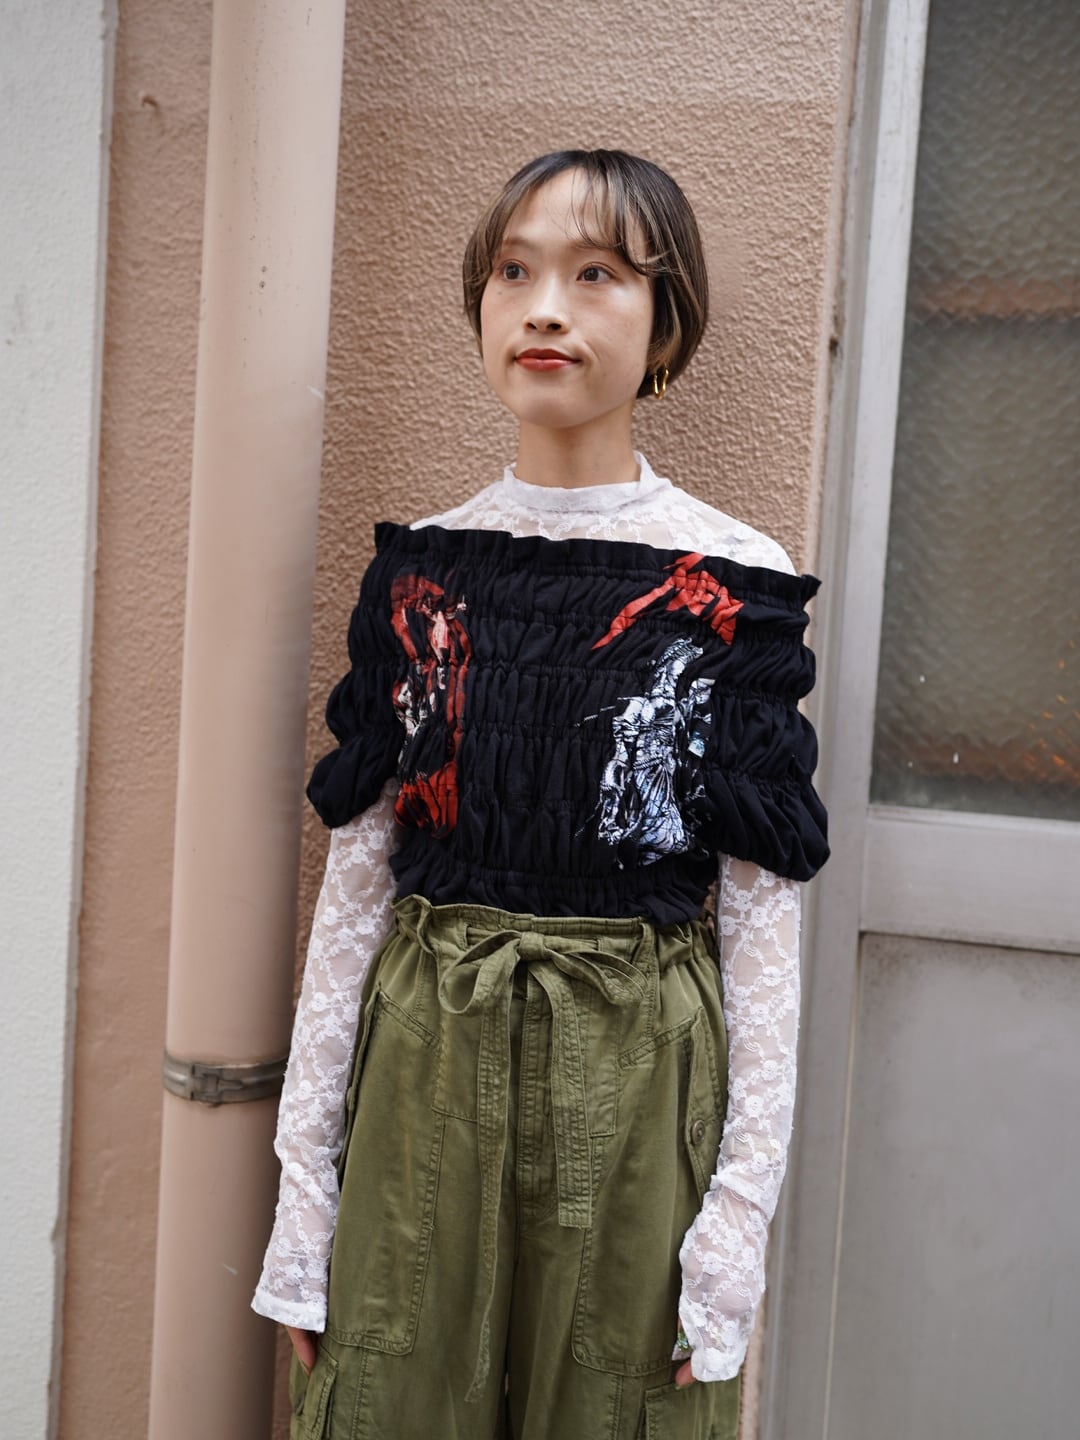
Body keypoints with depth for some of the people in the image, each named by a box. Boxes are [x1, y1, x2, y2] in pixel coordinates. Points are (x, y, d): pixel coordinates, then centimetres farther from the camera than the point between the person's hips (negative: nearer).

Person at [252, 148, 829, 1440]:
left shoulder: (731, 592, -5)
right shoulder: (418, 571, 2)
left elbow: (762, 918, -4)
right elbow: (354, 881, 3)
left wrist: (739, 1213, -6)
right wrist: (303, 1181, 3)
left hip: (632, 1079, -2)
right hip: (421, 1059, 2)